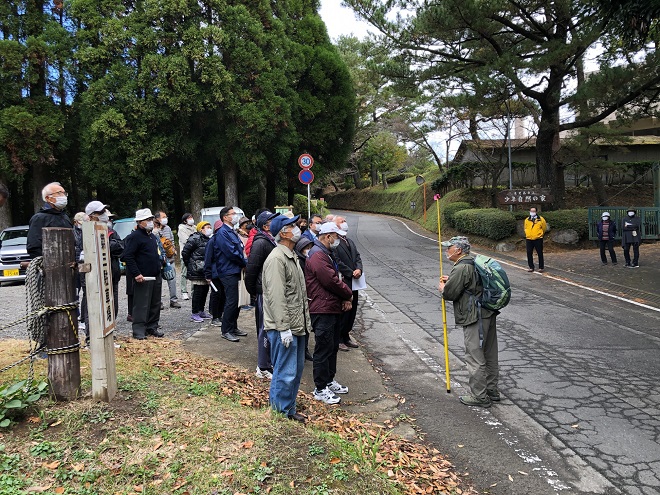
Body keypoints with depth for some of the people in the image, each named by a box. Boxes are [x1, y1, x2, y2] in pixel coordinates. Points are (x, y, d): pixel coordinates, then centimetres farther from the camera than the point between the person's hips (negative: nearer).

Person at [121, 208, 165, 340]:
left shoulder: (152, 236, 17)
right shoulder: (135, 236, -11)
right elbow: (128, 256, -17)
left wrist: (161, 262, 17)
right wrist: (136, 274, -21)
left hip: (156, 276, 9)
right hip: (143, 278, -9)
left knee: (155, 304, 13)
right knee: (141, 305, -4)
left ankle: (152, 327, 23)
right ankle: (139, 330, 2)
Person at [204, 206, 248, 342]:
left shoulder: (231, 232, 17)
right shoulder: (222, 233, -13)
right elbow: (231, 252, -19)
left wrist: (244, 262, 3)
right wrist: (245, 263, -8)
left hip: (236, 271, 10)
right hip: (228, 272, -10)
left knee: (236, 301, 14)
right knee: (232, 301, -7)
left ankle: (233, 327, 24)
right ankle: (226, 331, 2)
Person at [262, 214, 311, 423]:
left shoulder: (292, 256, 16)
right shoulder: (276, 259, -17)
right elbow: (276, 297, -23)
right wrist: (284, 328, -23)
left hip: (297, 325, 10)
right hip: (284, 327, -10)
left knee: (296, 369, 18)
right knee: (285, 373, -2)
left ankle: (289, 409, 31)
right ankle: (280, 414, 12)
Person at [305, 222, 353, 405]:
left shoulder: (327, 253, 17)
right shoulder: (318, 256, -19)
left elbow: (336, 278, 19)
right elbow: (331, 281, -23)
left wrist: (345, 297, 2)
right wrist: (348, 295, -7)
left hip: (333, 308, 11)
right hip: (323, 310, -11)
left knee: (333, 347, 19)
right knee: (324, 349, -3)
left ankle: (329, 381, 32)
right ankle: (321, 389, 7)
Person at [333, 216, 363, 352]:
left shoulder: (350, 242, 18)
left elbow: (358, 257, 12)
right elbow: (337, 262, -17)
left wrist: (359, 269, -7)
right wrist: (351, 273, -15)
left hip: (353, 283, 9)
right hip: (343, 282, -9)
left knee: (352, 310, 14)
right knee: (342, 311, -3)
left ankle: (346, 337, 27)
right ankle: (338, 340, 9)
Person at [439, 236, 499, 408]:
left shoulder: (461, 268, -18)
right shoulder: (474, 262, 13)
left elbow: (450, 293, -17)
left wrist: (443, 287, 5)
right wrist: (450, 280, 21)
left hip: (474, 318, -10)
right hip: (488, 314, 10)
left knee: (475, 358, -1)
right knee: (490, 355, 17)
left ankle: (480, 397, 6)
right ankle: (492, 391, 29)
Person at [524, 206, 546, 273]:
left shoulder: (541, 219, -1)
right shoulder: (527, 220, 9)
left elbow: (543, 228, 9)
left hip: (538, 239, -3)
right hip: (529, 239, 3)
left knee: (540, 253, 2)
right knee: (529, 253, 4)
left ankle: (541, 267, 10)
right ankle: (531, 267, 15)